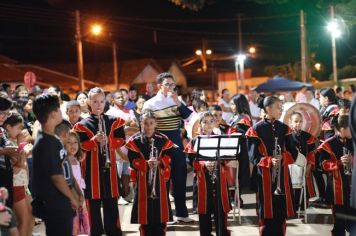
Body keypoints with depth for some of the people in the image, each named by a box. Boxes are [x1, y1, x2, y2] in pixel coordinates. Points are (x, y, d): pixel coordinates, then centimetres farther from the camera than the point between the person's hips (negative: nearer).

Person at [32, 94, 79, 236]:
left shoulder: (50, 139, 9)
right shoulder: (46, 143, -20)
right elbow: (56, 177, -20)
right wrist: (72, 198, -10)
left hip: (59, 202, 9)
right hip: (54, 204, -9)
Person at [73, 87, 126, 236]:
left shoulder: (114, 121, 6)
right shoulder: (82, 125, -2)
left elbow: (121, 140, 4)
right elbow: (79, 146, -7)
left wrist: (108, 141, -13)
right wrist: (94, 139, -20)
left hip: (109, 165, 2)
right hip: (91, 167, -2)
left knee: (111, 201, 8)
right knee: (93, 201, 3)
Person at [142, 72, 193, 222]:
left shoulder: (176, 100, 8)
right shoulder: (150, 104, -6)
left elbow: (187, 115, -5)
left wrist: (177, 102, -17)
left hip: (176, 142, 4)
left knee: (180, 178, 10)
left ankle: (181, 212, 22)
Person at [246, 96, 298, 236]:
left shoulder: (284, 128, 7)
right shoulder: (256, 130, -5)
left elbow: (293, 152, 4)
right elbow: (253, 157, -8)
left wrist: (282, 158, -15)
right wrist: (270, 161, -24)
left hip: (282, 175, 4)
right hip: (264, 176, -4)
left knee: (281, 211, 7)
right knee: (266, 212, -1)